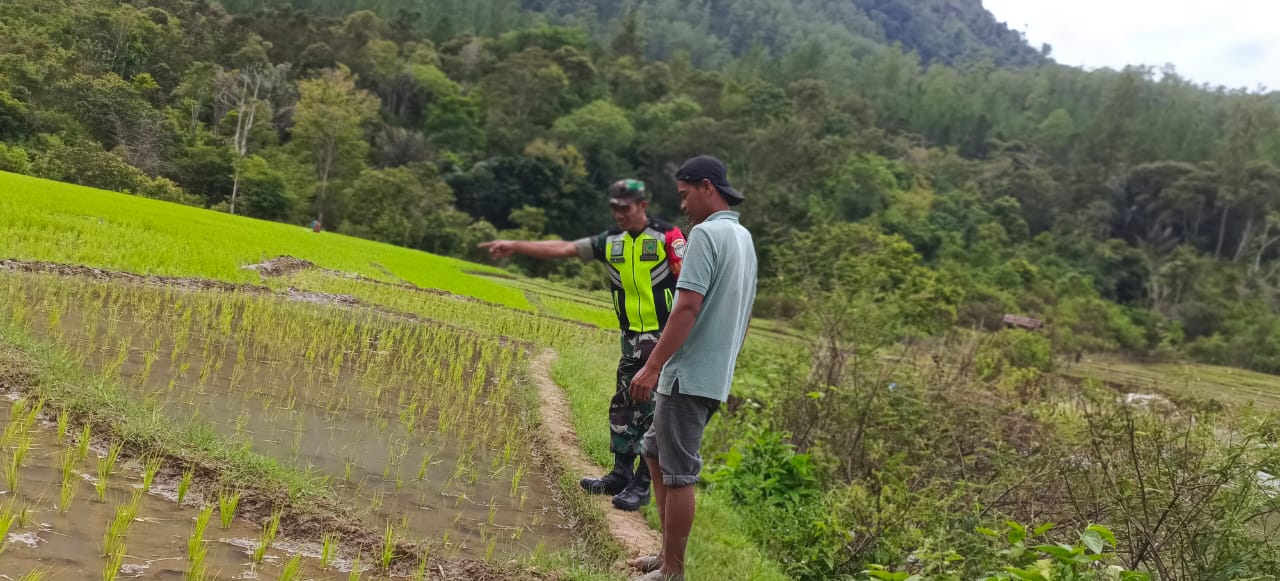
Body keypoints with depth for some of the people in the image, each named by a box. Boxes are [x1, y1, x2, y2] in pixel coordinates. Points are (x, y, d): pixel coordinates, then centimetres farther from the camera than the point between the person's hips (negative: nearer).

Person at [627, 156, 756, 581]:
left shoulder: (706, 233, -14)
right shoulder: (744, 238, 15)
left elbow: (687, 308, -22)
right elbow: (743, 316, 20)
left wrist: (652, 366, -21)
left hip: (689, 375, -10)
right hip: (715, 376, 10)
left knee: (679, 472, -2)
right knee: (656, 453, 19)